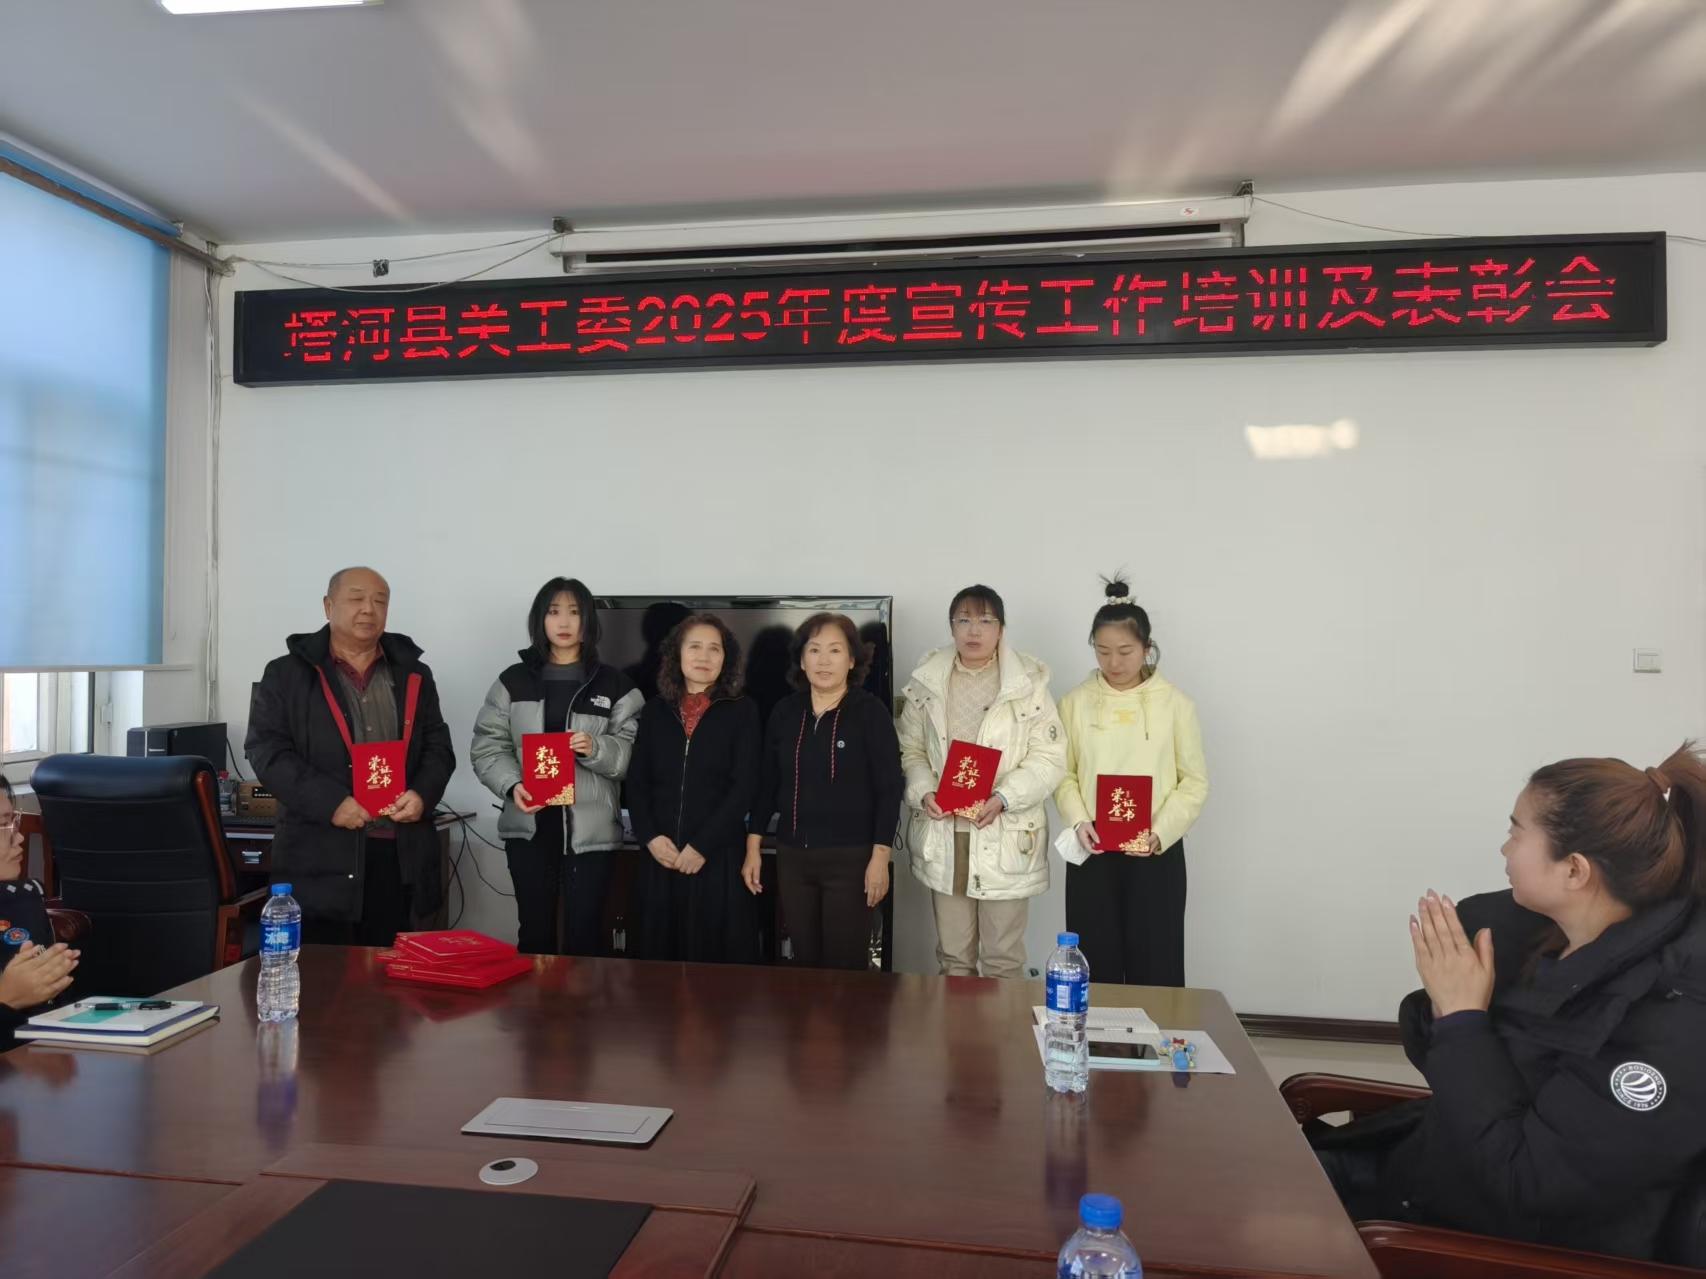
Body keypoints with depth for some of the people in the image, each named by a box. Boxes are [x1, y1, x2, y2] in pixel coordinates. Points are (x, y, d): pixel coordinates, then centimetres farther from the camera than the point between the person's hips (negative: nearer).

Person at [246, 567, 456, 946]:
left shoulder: (414, 674, 14)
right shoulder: (287, 674, 4)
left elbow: (438, 746, 13)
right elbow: (267, 750, -3)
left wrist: (422, 794, -7)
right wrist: (329, 802, -15)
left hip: (402, 855, 3)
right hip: (321, 856, -3)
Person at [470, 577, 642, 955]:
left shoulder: (615, 685, 3)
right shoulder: (514, 681, 8)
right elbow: (487, 747, 5)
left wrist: (595, 748, -18)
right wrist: (511, 786, -13)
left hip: (591, 829, -1)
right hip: (528, 826, 2)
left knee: (584, 935, 0)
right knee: (534, 931, 9)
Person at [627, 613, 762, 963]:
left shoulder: (742, 711, 0)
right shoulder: (655, 711, 10)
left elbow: (744, 787, -7)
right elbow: (637, 783, 8)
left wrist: (702, 846, -12)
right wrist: (649, 837, -7)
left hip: (720, 855, -3)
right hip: (661, 856, 3)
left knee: (719, 957, 0)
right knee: (661, 953, 9)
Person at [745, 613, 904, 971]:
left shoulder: (870, 711, -7)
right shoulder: (785, 711, 5)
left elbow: (890, 788, -8)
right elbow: (766, 784, 10)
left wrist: (880, 856, -13)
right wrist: (753, 847, 8)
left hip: (851, 857, -4)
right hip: (792, 856, 4)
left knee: (846, 965, 2)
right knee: (805, 961, 12)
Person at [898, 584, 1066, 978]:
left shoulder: (1028, 684, -5)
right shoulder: (926, 683, 5)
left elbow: (1049, 758, -6)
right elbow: (910, 750, 8)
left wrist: (1003, 799, -19)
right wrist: (924, 792, -10)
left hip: (1006, 837, -2)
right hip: (944, 836, 3)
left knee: (1003, 959, 9)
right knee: (953, 955, 14)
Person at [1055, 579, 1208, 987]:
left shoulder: (1176, 704, -2)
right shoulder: (1076, 702, 2)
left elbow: (1195, 781, -2)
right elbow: (1064, 774, 2)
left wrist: (1161, 832, -14)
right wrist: (1079, 822, -14)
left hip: (1157, 851, -1)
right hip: (1091, 850, 1)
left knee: (1154, 966, 5)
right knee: (1095, 965, 8)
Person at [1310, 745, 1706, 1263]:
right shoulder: (1540, 929, -4)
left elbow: (1522, 1183, -27)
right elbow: (1433, 1054, 6)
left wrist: (1464, 1017, -23)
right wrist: (1447, 1005, -15)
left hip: (1501, 1242, -6)